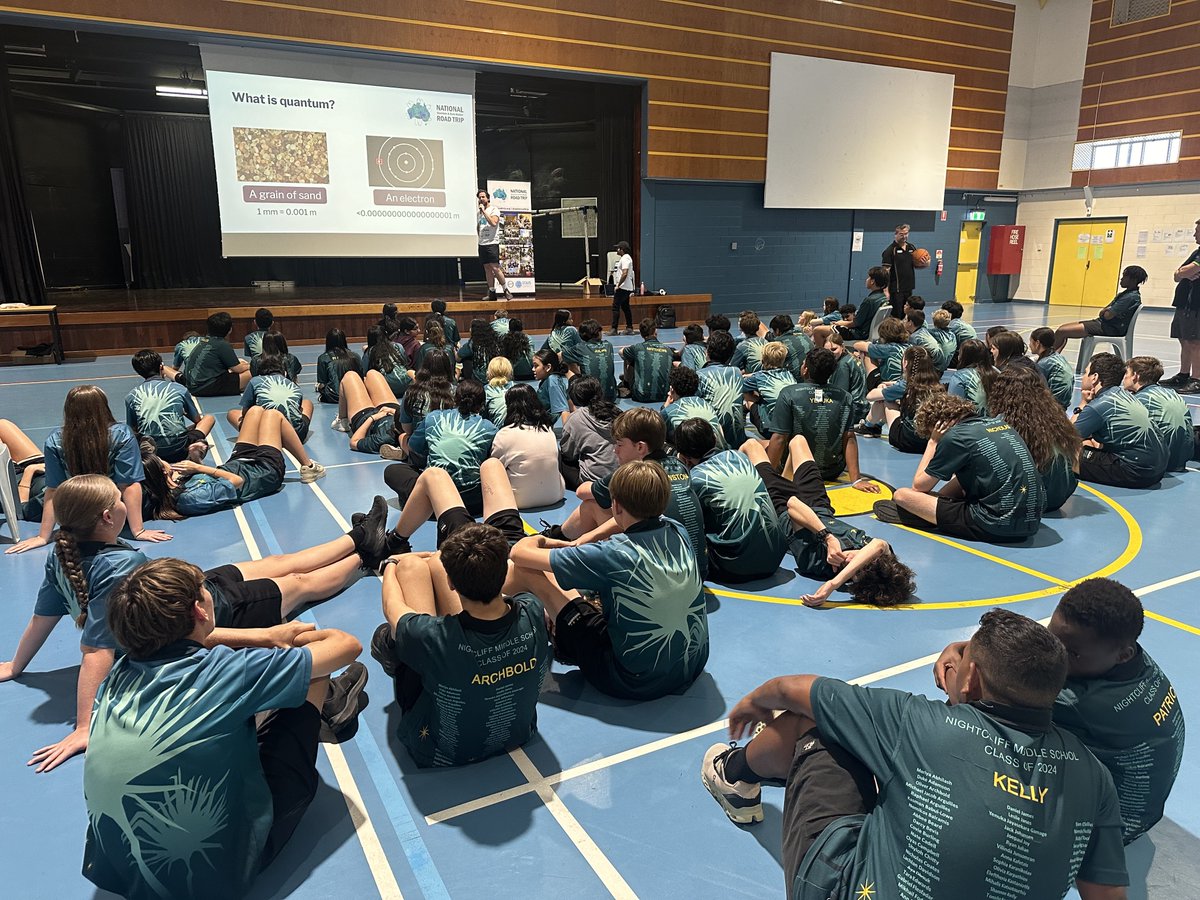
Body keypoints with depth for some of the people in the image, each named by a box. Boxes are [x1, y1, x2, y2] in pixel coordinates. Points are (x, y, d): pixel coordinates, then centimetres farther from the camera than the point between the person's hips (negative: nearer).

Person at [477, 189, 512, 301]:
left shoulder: (494, 209, -2)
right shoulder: (479, 212, 19)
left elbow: (493, 223, -19)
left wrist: (484, 211, -16)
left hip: (492, 243, -7)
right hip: (482, 244, 7)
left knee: (495, 268, -11)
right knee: (487, 268, 5)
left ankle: (506, 290, -1)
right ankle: (491, 293, 7)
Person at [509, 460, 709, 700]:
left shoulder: (611, 555, -22)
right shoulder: (679, 532, -6)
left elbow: (520, 553, -14)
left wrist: (538, 540, 9)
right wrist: (585, 541, 20)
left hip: (636, 684, -6)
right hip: (693, 668, 7)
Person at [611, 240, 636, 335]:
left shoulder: (625, 259, -15)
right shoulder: (627, 258, 18)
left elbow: (624, 274, -24)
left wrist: (618, 285, -20)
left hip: (622, 287, -11)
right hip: (627, 288, 11)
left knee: (616, 307, -10)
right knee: (625, 308, 13)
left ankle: (614, 329, -11)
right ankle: (629, 328, 16)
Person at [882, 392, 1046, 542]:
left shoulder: (955, 436, -7)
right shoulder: (999, 423, 13)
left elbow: (919, 486, 1)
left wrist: (933, 442, 7)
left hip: (997, 526, -8)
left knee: (902, 494, -4)